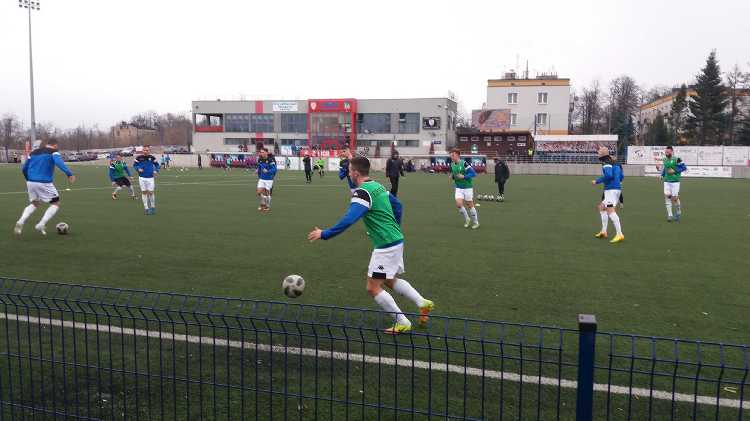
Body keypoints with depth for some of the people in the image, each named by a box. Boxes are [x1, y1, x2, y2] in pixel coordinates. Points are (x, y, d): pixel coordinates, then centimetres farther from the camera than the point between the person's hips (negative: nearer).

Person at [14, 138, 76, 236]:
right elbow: (59, 162, -22)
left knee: (34, 204, 26)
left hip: (30, 182, 6)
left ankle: (20, 222, 4)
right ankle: (41, 225, -4)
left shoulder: (33, 152, 19)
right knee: (56, 204, 10)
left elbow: (24, 169, 22)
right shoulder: (53, 152, 1)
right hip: (44, 183, -6)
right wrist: (69, 174, -29)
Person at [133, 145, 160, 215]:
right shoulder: (139, 157, -4)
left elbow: (157, 164, 8)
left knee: (150, 192, -2)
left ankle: (153, 207, 17)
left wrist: (156, 171, -9)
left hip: (150, 178, 0)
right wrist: (138, 169, -14)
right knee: (144, 192, 5)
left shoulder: (152, 157, -2)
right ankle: (146, 208, 13)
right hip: (142, 178, 0)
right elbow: (134, 165, 5)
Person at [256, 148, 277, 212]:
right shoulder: (260, 160, 3)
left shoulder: (270, 160, -16)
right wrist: (259, 176, 21)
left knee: (267, 193, 3)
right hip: (262, 179, 5)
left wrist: (267, 171, -35)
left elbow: (274, 169, -21)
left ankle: (268, 206, 22)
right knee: (259, 192, -3)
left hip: (269, 179, -5)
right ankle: (263, 204, 21)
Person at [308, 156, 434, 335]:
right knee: (390, 281, 25)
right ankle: (423, 303, 23)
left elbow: (348, 220, -29)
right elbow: (397, 205, 21)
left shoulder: (363, 192, -19)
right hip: (395, 240, 10)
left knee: (373, 288, 0)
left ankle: (402, 323, 7)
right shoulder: (377, 186, 10)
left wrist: (324, 234, -23)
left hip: (386, 246, -10)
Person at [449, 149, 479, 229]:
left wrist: (463, 176, -26)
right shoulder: (452, 164, 2)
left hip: (467, 187, -5)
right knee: (459, 204, -11)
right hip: (458, 188, 5)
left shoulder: (464, 163, -18)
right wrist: (452, 176, -2)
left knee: (470, 205, 4)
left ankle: (475, 222, 23)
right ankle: (467, 219, 14)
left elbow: (473, 173, -20)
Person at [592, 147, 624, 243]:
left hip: (610, 190, -10)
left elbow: (608, 175, -26)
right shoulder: (614, 163, 17)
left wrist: (597, 181, -16)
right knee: (602, 207, 20)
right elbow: (621, 177, 20)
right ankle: (603, 232, 21)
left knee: (611, 211, -15)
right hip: (617, 189, 10)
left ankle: (619, 234, -22)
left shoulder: (606, 164, -11)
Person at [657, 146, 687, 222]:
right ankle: (670, 215, 1)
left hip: (675, 181, -5)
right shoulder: (664, 160, 8)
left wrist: (674, 171, -18)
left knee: (674, 198, -2)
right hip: (666, 181, 5)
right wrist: (662, 175, 8)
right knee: (667, 197, -6)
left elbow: (684, 167, -11)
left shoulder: (676, 159, -11)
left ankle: (678, 212, 26)